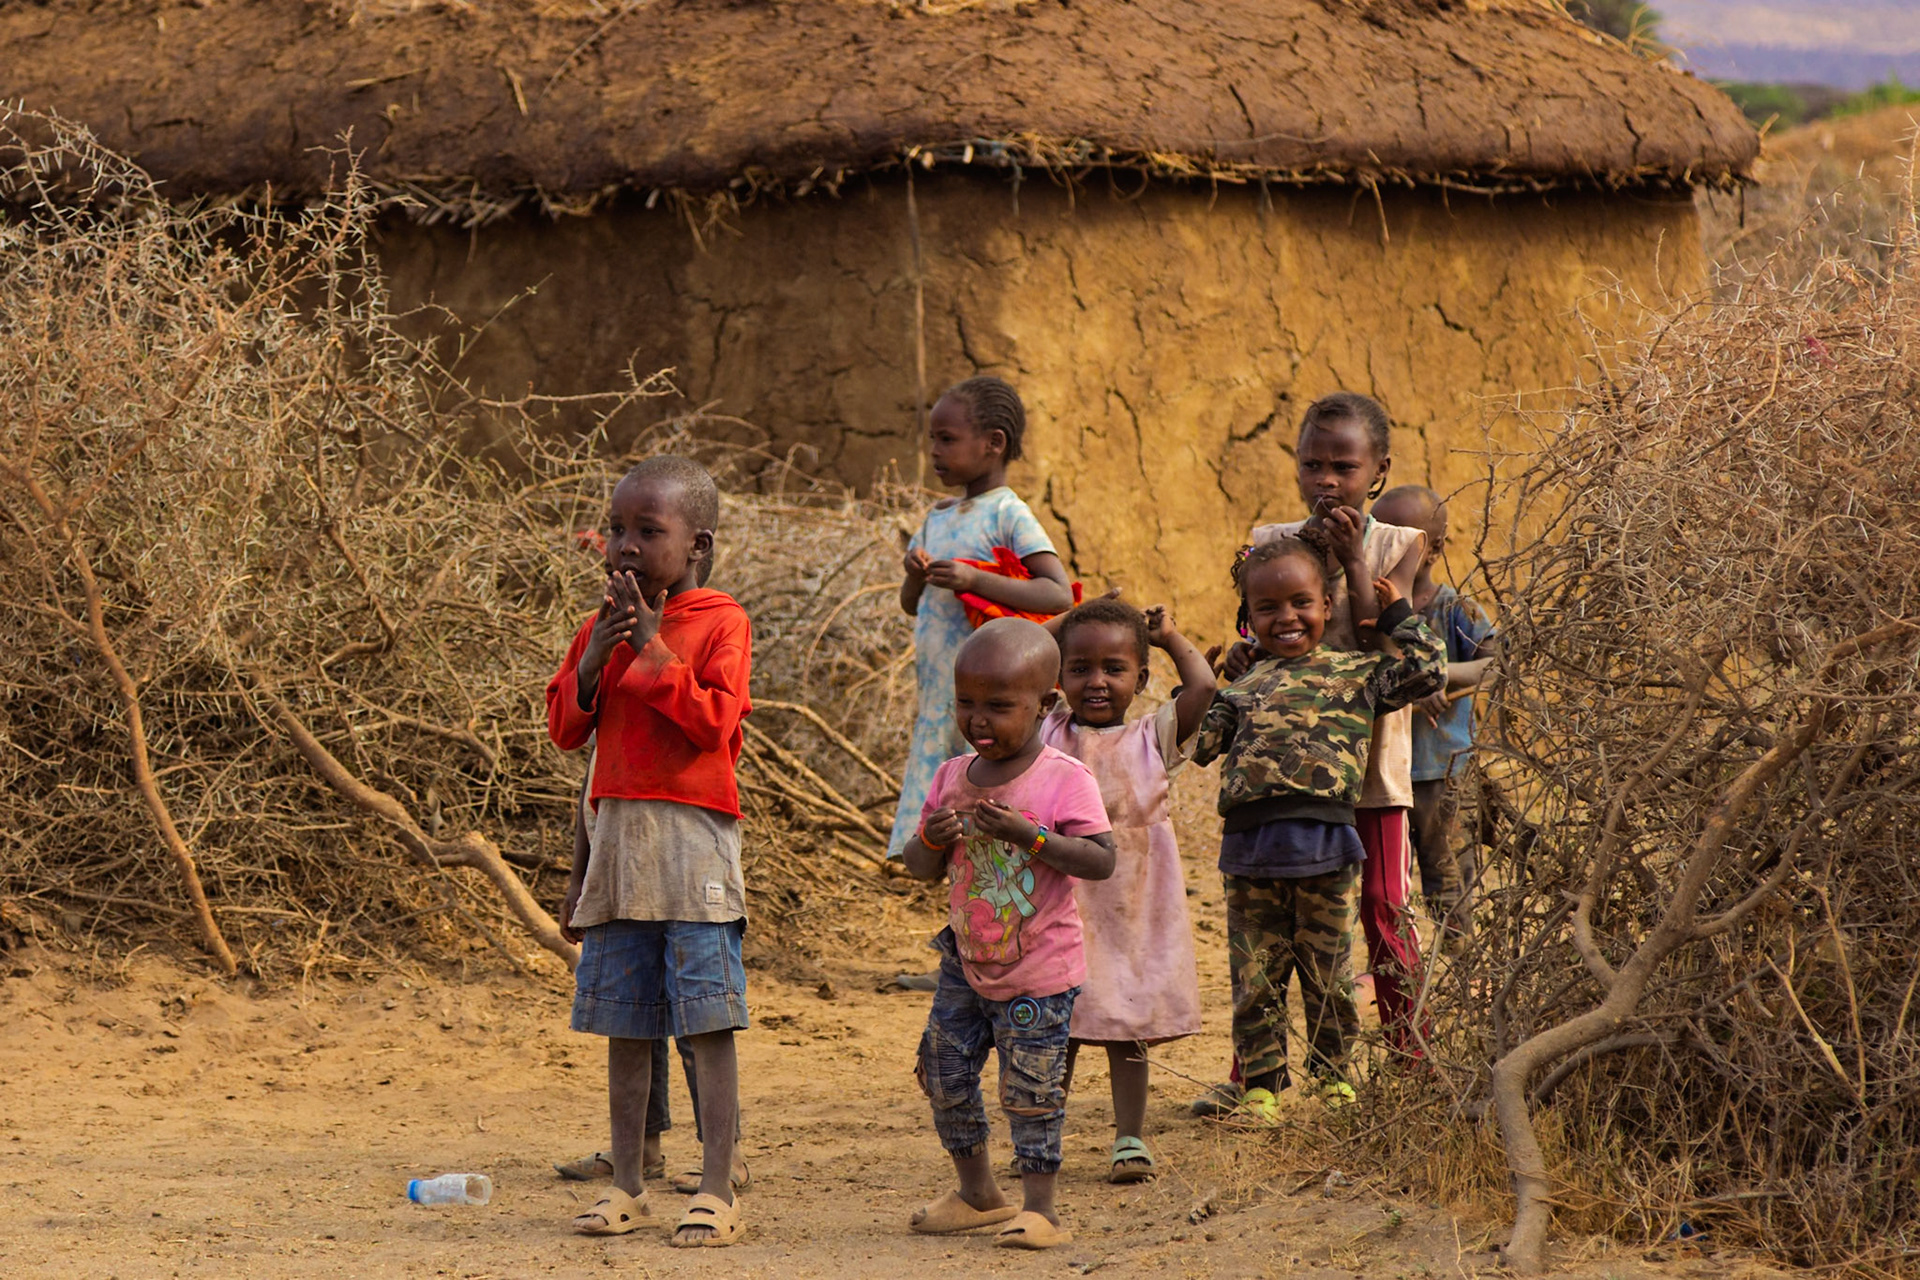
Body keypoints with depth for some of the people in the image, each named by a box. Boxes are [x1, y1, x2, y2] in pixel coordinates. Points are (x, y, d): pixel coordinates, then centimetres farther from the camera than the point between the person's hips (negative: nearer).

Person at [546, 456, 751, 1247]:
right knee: (623, 1024, 8)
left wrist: (654, 648, -17)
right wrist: (592, 661, -7)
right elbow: (565, 729, 8)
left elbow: (713, 721, -15)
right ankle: (625, 1188, 15)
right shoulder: (603, 626, 12)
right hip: (617, 834, 5)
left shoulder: (720, 623, -4)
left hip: (691, 836, -5)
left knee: (707, 1020, -6)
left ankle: (717, 1193, -3)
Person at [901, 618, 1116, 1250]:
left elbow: (1101, 861, -22)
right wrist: (932, 839, -16)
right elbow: (920, 868, 7)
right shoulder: (952, 777, 1)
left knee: (1031, 1089, -2)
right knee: (945, 1074, 11)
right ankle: (976, 1192, 29)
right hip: (968, 961, 6)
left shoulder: (1065, 781, -15)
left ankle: (1041, 1208, 11)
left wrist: (1028, 835, -31)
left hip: (1039, 973, -6)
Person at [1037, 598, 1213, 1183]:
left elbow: (1202, 687, -11)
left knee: (1127, 1029, 5)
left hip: (1130, 910, -1)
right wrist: (1064, 623, 11)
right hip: (1060, 907, 1)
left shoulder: (1152, 737, 1)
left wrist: (1169, 635, 5)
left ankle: (1129, 1138, 14)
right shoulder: (1047, 733, 5)